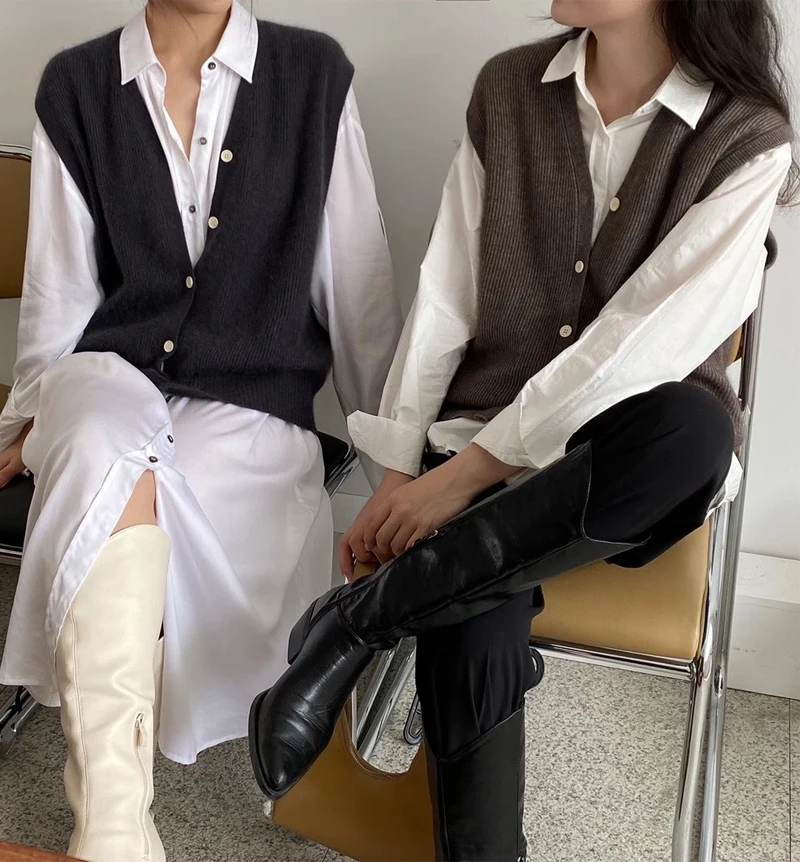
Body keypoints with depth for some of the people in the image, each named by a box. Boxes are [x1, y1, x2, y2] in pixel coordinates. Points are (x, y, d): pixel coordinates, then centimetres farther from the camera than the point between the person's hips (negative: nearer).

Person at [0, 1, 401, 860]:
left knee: (113, 504, -29)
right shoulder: (75, 86, 5)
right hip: (108, 375, 1)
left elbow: (355, 275, 4)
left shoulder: (315, 73, 2)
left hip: (252, 399, 0)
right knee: (113, 463, -33)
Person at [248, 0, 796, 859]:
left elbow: (644, 346, -17)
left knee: (695, 430, -37)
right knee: (473, 636, -29)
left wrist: (465, 473, -19)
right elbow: (445, 295, 1)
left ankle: (359, 620, -25)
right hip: (485, 436, 2)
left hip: (626, 458, -1)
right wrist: (398, 472, -5)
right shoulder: (508, 88, 3)